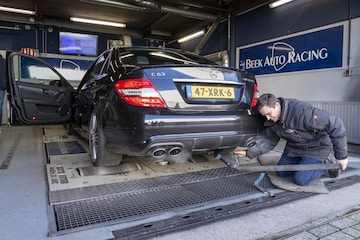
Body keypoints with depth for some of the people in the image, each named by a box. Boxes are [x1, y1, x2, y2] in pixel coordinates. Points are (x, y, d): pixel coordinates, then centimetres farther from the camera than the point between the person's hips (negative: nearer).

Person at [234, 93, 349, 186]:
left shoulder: (301, 111, -37)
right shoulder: (271, 122, -12)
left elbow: (335, 124, -33)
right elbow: (268, 141, -4)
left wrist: (342, 156, -25)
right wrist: (248, 153, -17)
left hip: (316, 147, -7)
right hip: (293, 147, 7)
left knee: (300, 180, -14)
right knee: (281, 173, 9)